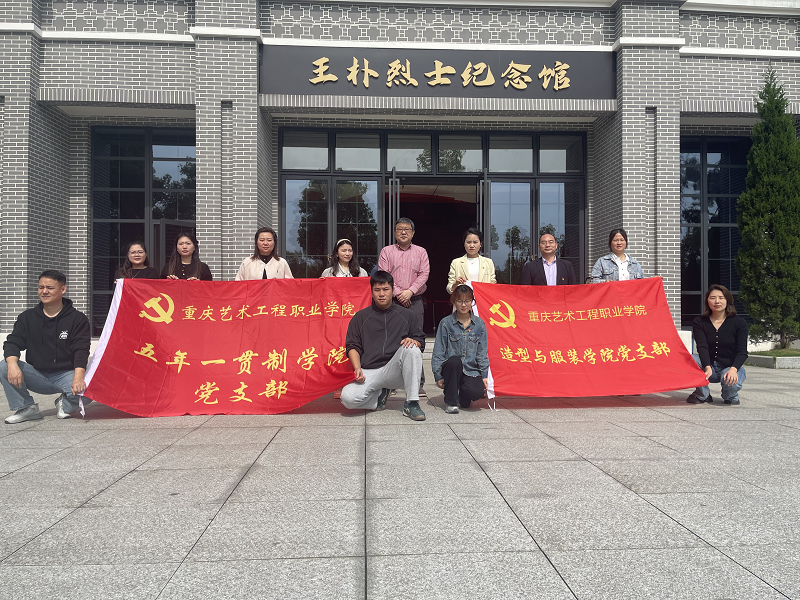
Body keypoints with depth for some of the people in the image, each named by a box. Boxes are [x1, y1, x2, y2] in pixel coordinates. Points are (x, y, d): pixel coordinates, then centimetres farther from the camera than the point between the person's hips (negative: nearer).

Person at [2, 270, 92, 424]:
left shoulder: (77, 318, -2)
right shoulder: (27, 317, 9)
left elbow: (81, 351, -12)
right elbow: (12, 343, -1)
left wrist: (78, 379, -28)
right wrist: (13, 364, -25)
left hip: (65, 374, -3)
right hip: (37, 375, 3)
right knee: (4, 368, -22)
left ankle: (65, 404, 3)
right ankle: (27, 408, -6)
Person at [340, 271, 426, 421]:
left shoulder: (407, 315, 14)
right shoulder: (361, 317, 13)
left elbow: (421, 342, 15)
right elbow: (352, 346, 10)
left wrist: (414, 341, -11)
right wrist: (357, 368, -8)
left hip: (395, 370, 0)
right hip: (369, 372, 0)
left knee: (412, 349, -31)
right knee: (348, 398, -29)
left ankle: (411, 403, -22)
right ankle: (380, 394, 5)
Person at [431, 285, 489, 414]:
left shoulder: (479, 324, 8)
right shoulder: (446, 323, 1)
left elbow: (482, 353, 9)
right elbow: (438, 352, 0)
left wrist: (484, 376, -1)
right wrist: (438, 376, -7)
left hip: (471, 371, 2)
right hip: (450, 369, -2)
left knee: (477, 391, -29)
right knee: (455, 360, -37)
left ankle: (463, 397, 12)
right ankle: (450, 401, -17)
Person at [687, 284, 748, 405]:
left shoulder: (739, 323, -4)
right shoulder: (700, 322, -1)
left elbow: (742, 352, -12)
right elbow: (702, 347, -16)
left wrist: (733, 369, -33)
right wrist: (707, 368, -35)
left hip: (731, 367, -2)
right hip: (708, 365, 2)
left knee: (732, 383, -36)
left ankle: (730, 396, 4)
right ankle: (702, 394, -5)